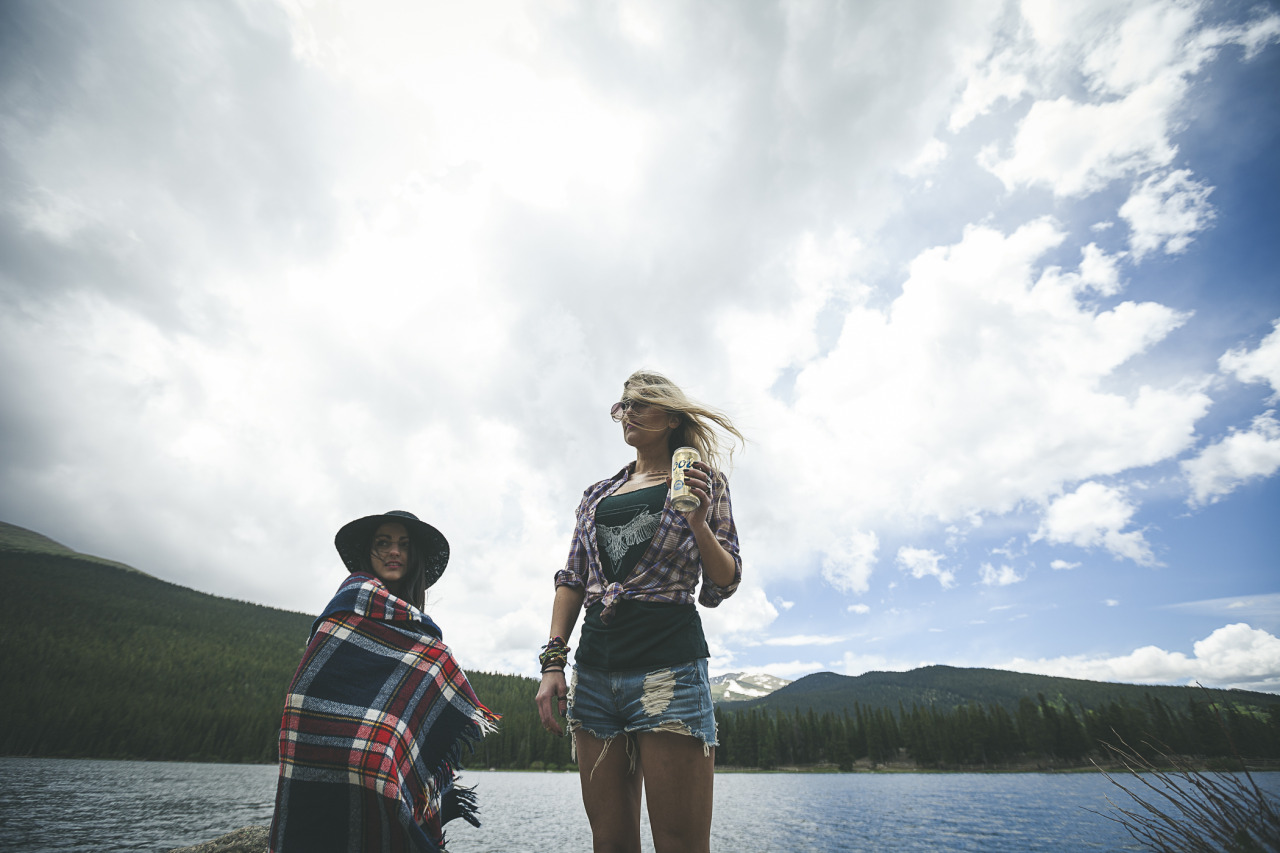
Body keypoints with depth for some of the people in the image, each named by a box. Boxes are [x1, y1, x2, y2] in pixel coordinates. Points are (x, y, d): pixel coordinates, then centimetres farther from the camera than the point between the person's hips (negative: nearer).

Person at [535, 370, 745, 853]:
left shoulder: (703, 482, 8)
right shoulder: (598, 495, 19)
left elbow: (723, 586, 4)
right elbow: (571, 581, 16)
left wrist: (699, 522, -13)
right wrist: (553, 661, 4)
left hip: (669, 664, -4)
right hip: (594, 669, 5)